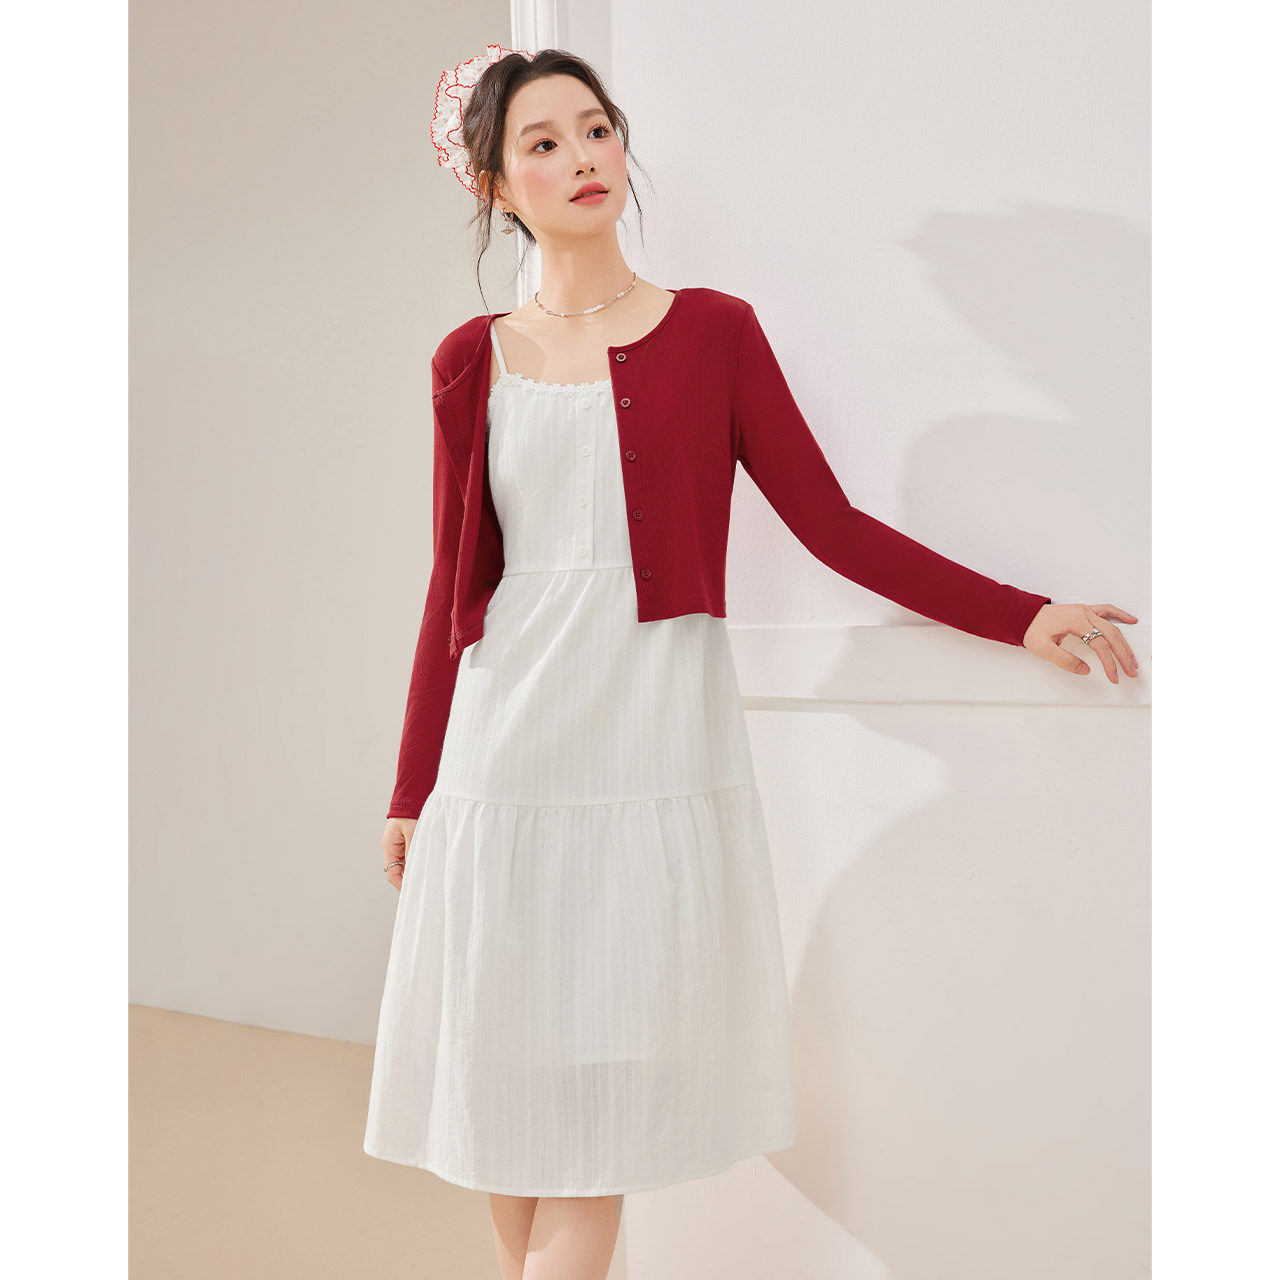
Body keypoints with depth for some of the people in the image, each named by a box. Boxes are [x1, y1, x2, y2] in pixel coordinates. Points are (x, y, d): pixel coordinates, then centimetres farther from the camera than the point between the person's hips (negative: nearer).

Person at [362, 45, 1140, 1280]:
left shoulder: (712, 331, 5)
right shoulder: (471, 362, 8)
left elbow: (831, 524, 4)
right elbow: (452, 584, 10)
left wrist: (1024, 615, -1)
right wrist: (413, 788, 11)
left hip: (654, 748, -2)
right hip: (507, 748, 2)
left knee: (603, 1095, -2)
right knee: (504, 1075, 5)